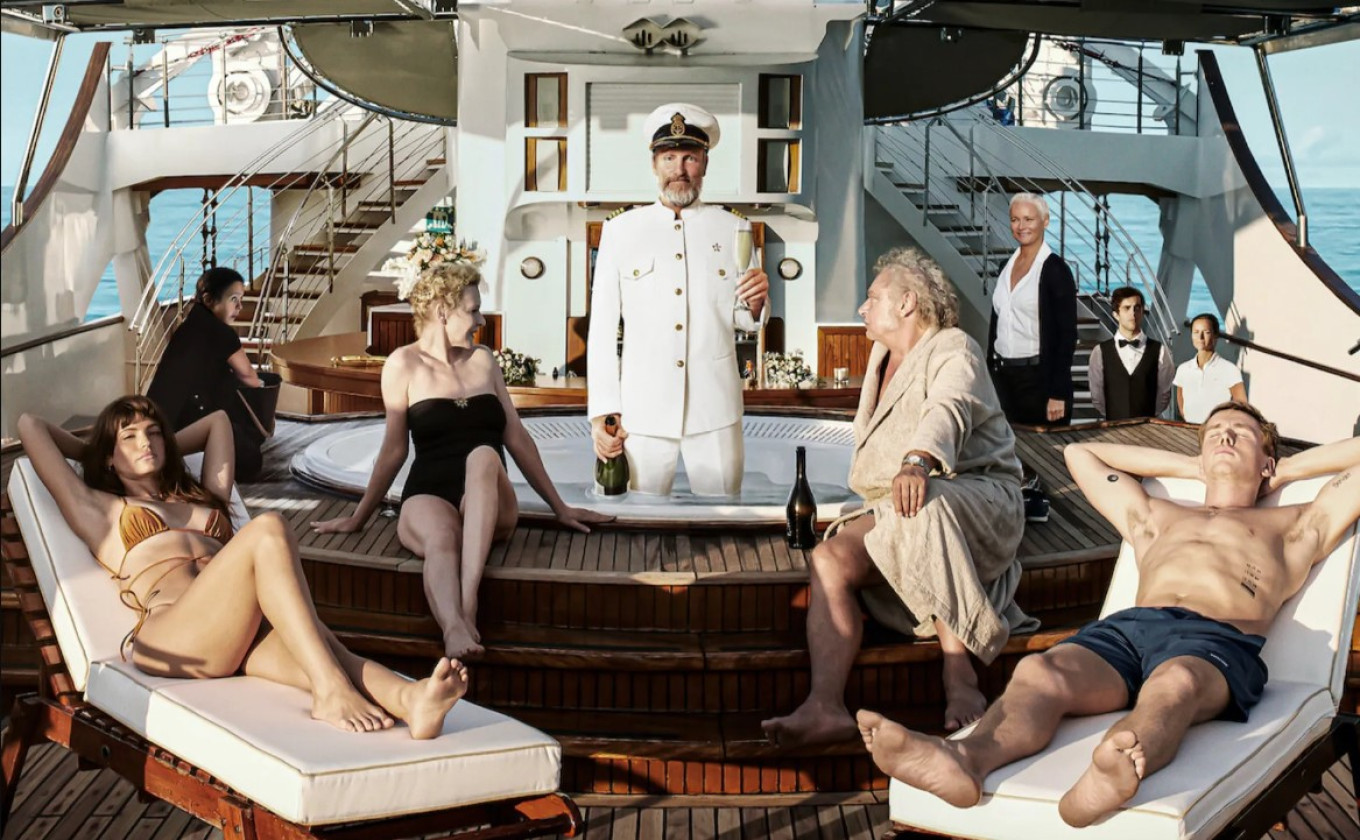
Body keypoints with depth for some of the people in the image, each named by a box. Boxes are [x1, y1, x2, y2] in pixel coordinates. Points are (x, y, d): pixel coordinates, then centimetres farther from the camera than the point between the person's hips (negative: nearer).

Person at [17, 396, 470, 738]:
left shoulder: (204, 500, 39)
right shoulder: (100, 510, 28)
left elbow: (218, 420, 53)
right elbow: (31, 425, 31)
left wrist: (167, 448, 55)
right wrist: (89, 451, 45)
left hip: (239, 639, 4)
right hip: (170, 641, -4)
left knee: (311, 645, -33)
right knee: (269, 529, -29)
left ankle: (409, 698, -66)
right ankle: (330, 692, -46)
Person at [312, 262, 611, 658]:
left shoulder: (483, 360, 16)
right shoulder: (404, 364, 5)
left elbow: (516, 437, 18)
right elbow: (394, 449, 11)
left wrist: (559, 507, 18)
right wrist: (359, 517, 13)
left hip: (489, 507, 2)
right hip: (429, 495, -2)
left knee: (483, 456, -33)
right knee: (440, 539, -38)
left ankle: (467, 602, -49)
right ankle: (456, 631, -69)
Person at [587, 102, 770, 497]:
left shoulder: (730, 230, 10)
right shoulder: (620, 231, 6)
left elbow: (742, 321, 14)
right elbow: (602, 328, 3)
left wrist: (755, 305, -9)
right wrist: (601, 413, -3)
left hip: (716, 409, 1)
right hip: (643, 411, -1)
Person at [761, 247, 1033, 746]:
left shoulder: (953, 350, -3)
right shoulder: (882, 354, 23)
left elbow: (948, 410, -26)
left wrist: (918, 461, -47)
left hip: (975, 499, -7)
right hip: (893, 509, 7)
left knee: (923, 510, -41)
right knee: (829, 558, -21)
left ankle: (960, 678, -37)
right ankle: (825, 705, -38)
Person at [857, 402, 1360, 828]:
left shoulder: (1292, 528, 32)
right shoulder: (1155, 519, 42)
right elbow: (1080, 453, 52)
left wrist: (1288, 469, 38)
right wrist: (1192, 466, 50)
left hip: (1219, 639, -3)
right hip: (1130, 624, 3)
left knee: (1174, 684, -42)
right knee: (1037, 671, -32)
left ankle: (1116, 772, -74)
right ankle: (968, 758, -61)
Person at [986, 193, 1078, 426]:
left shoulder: (1055, 269, -7)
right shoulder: (1008, 266, 11)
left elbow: (1067, 335, -10)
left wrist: (1058, 394, -15)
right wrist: (989, 378, 12)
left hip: (1038, 375, -6)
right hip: (1003, 376, 6)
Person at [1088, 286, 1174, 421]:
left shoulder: (1159, 351, 4)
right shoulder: (1100, 352, 5)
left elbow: (1164, 395, 6)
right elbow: (1097, 397, 8)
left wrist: (1149, 419, 3)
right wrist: (1114, 419, 5)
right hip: (1114, 425, 0)